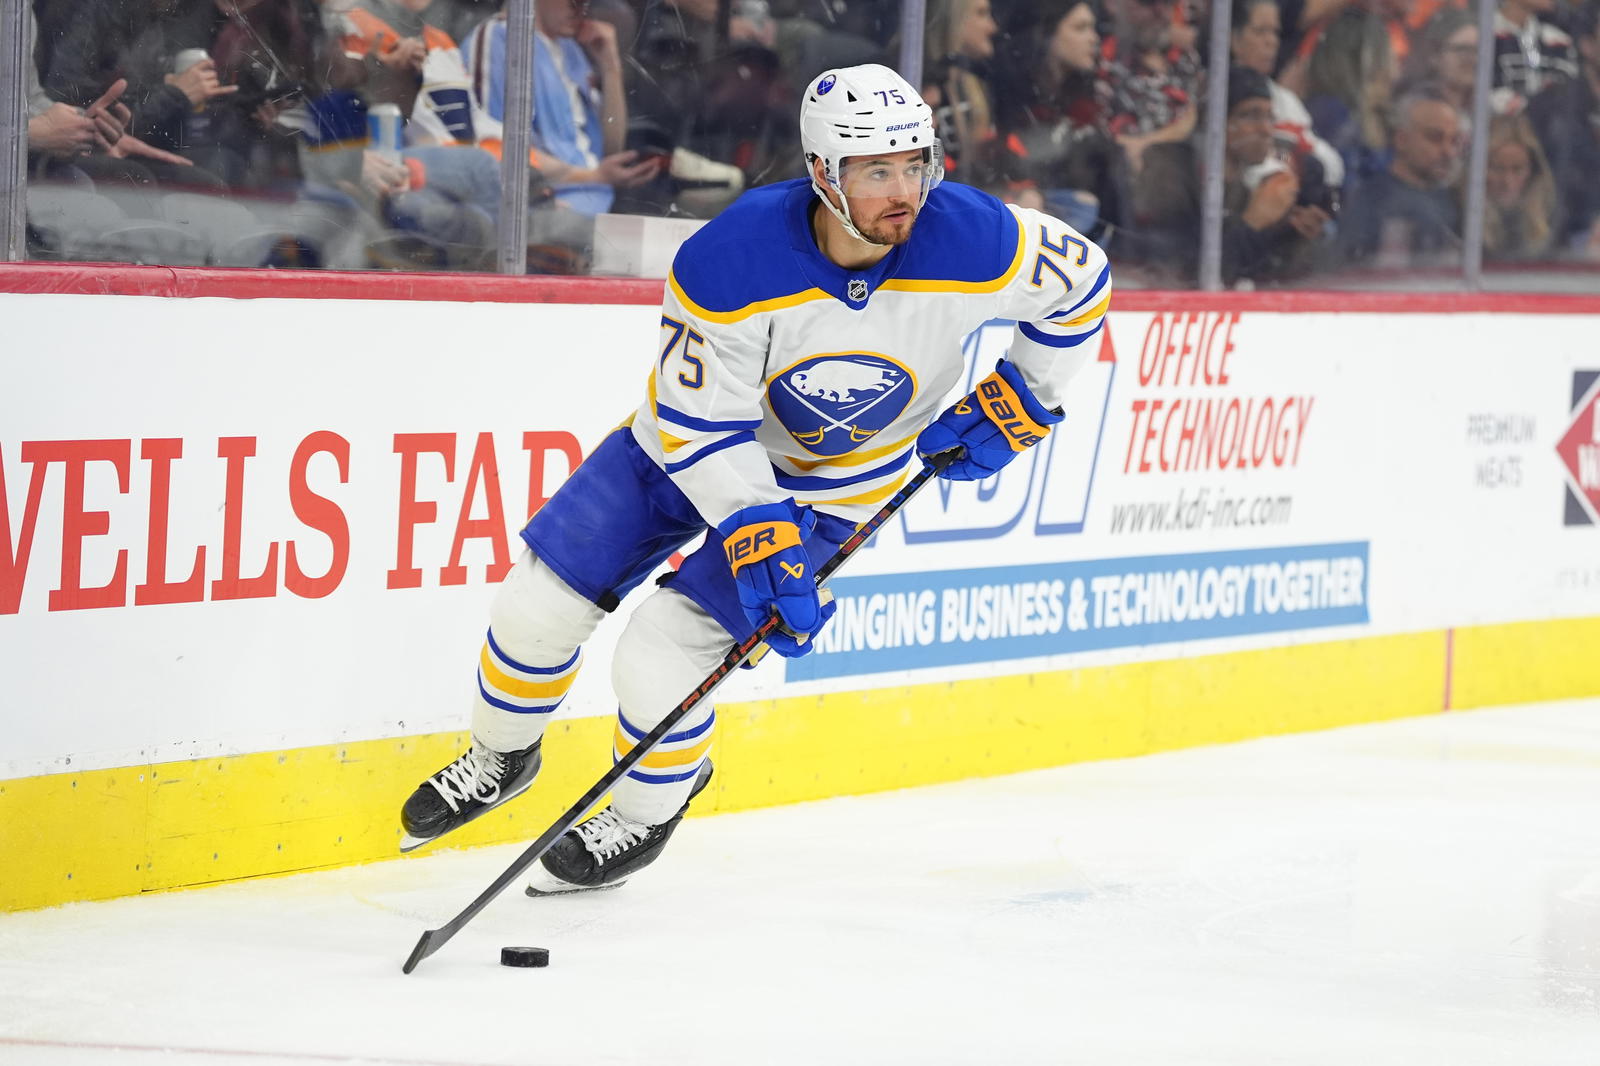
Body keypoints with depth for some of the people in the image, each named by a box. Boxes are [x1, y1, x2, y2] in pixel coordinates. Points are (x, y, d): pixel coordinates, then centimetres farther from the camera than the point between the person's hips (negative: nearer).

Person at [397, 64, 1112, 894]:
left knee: (659, 658, -13)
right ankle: (500, 758, 30)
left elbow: (1080, 277, -8)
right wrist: (759, 547, -32)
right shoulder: (730, 263, -33)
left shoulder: (971, 243, -29)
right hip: (696, 440, 1)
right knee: (538, 601, -1)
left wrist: (1022, 401, -8)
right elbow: (700, 426, -25)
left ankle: (645, 816, 18)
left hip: (832, 484, -1)